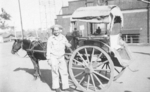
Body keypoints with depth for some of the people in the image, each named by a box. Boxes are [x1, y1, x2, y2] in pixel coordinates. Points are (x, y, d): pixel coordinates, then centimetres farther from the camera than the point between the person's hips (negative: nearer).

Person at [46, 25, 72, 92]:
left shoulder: (63, 37, 3)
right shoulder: (51, 38, -8)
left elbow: (68, 45, 14)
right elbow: (48, 49, -6)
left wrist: (68, 44, -5)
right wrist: (48, 59, -8)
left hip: (61, 57, 4)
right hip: (53, 57, -4)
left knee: (64, 72, 5)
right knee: (55, 73, 3)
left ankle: (65, 86, 17)